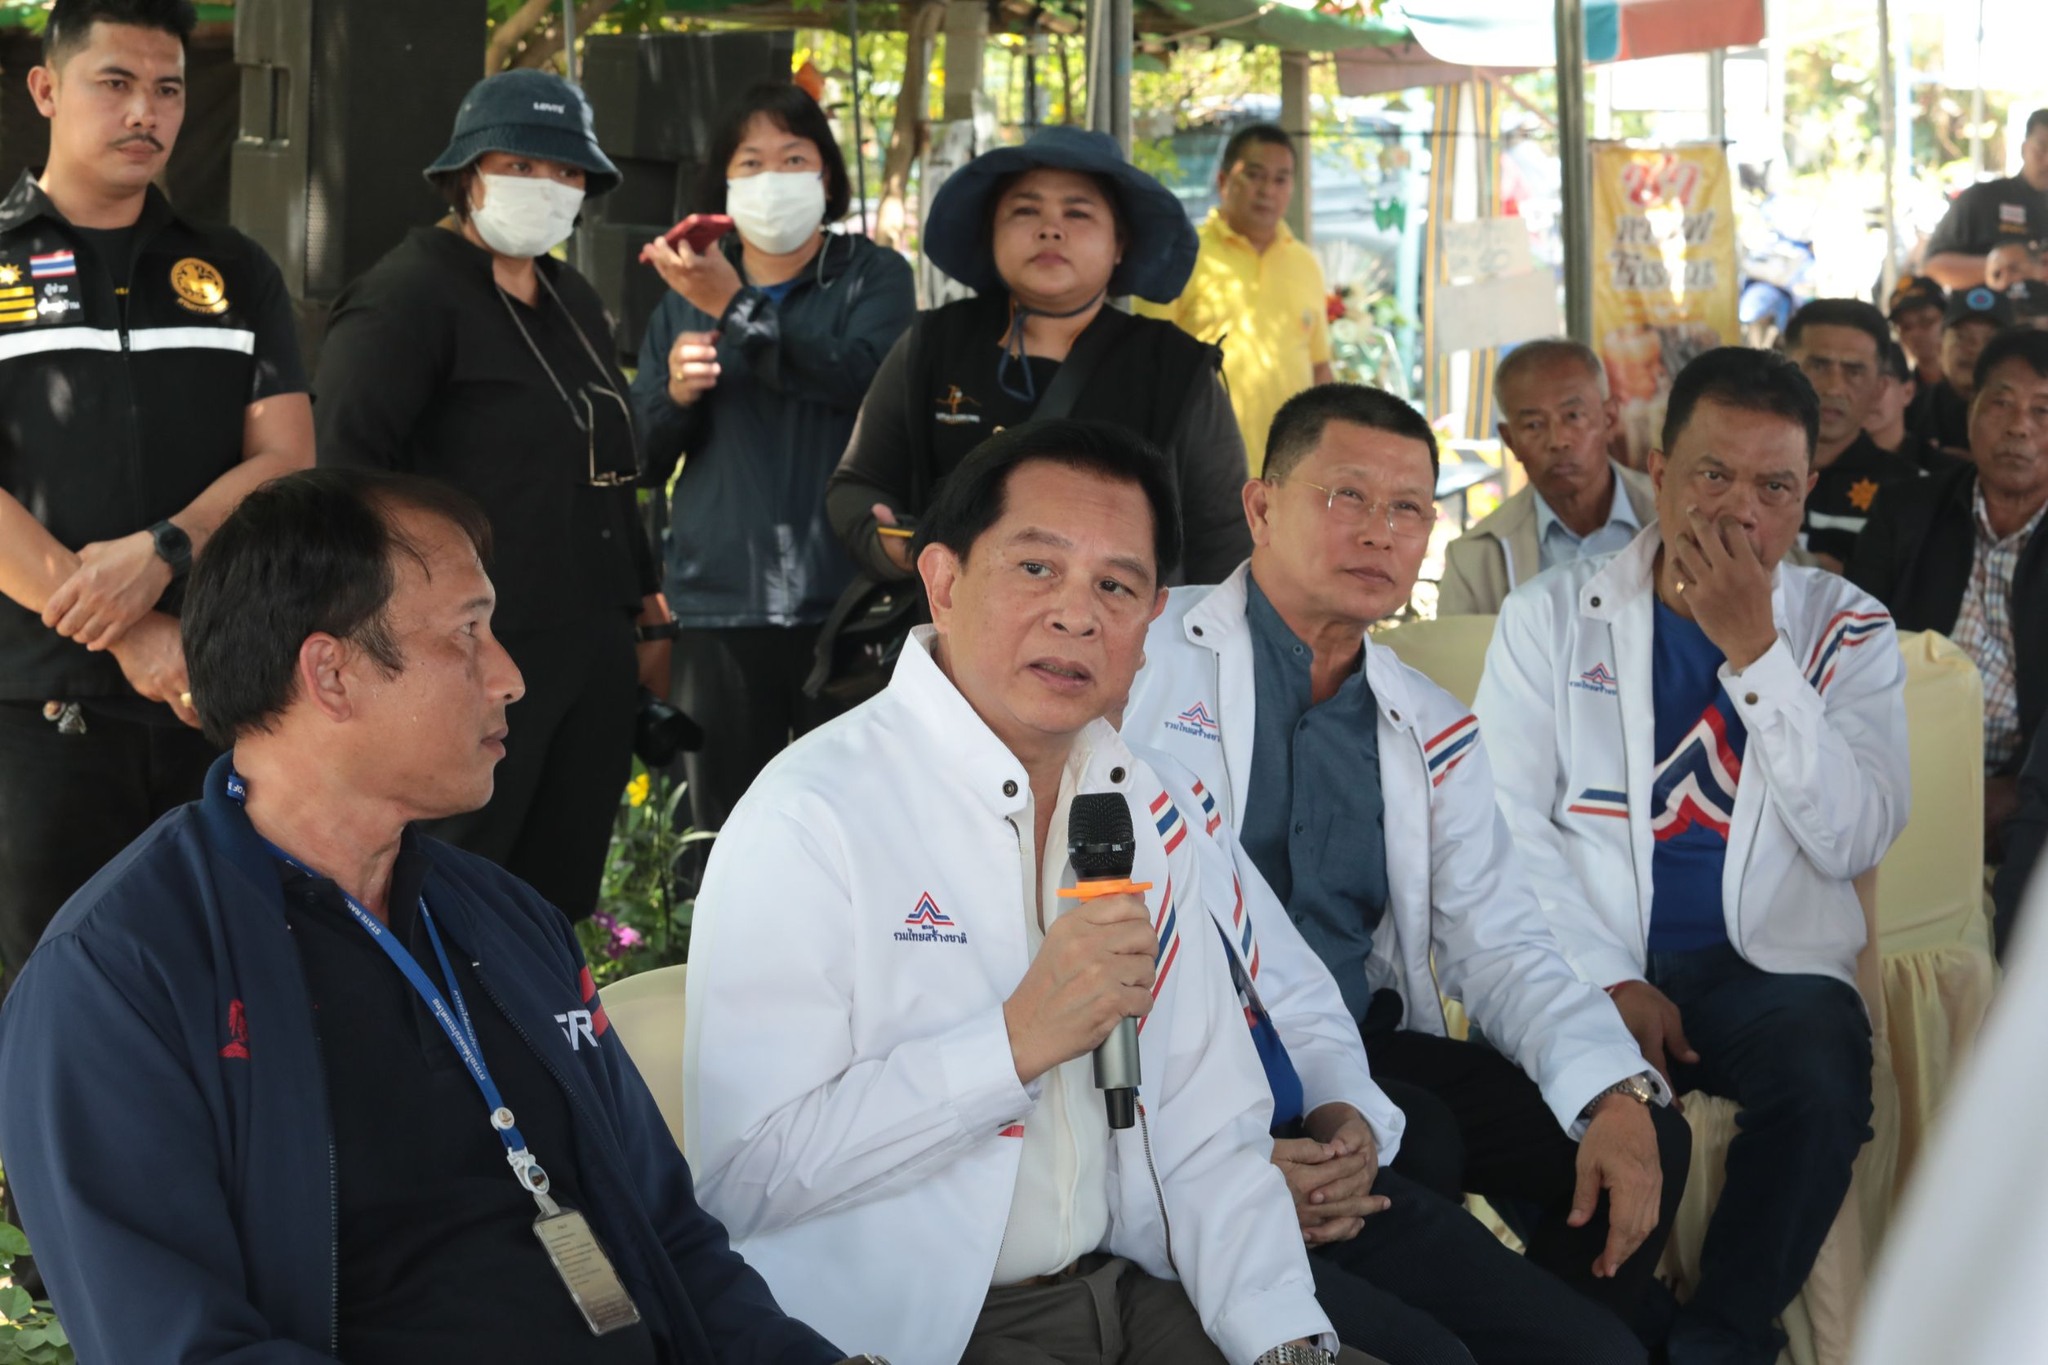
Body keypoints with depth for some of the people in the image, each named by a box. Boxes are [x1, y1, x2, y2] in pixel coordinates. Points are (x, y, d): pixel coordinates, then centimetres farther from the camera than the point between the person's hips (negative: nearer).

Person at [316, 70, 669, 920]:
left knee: (561, 899, 10)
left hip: (595, 658, 8)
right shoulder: (408, 295, -8)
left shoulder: (574, 301, 19)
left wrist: (645, 608, 25)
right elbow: (345, 463, -17)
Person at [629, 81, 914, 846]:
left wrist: (738, 308, -20)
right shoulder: (684, 297, 18)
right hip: (718, 600, 3)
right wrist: (674, 391, -4)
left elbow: (858, 376, -14)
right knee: (723, 825, 1)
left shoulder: (874, 278, 8)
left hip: (841, 594, -3)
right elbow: (642, 459, 16)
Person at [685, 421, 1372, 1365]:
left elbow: (1206, 1136, 10)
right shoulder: (810, 817, -14)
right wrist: (1022, 1038, -22)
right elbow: (743, 1178, -21)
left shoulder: (1143, 815, 9)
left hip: (1128, 1288, 5)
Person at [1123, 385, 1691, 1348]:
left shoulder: (1432, 734, 17)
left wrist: (1615, 1093, -9)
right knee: (1414, 1143, -30)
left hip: (1369, 1050, 6)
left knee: (1646, 1143, -10)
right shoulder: (1149, 658, 0)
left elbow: (1498, 943, 10)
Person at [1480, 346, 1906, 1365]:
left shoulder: (1847, 632, 8)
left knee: (1824, 1084, -32)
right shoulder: (1550, 619, 7)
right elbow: (1510, 825, 1)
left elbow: (1855, 842, -6)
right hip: (1588, 963, -1)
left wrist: (1754, 651, -12)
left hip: (1770, 967, 1)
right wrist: (1608, 979, -12)